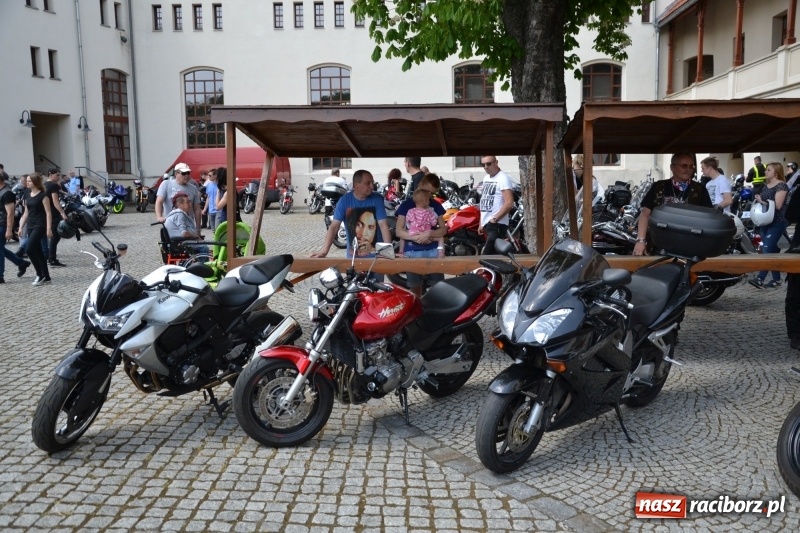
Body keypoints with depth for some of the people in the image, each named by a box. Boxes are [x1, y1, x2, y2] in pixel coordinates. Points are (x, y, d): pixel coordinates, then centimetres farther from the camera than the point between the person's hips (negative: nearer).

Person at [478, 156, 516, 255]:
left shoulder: (503, 178, -10)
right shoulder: (486, 178, 17)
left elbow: (509, 203, -19)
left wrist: (494, 219, -20)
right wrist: (481, 224, 19)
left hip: (497, 225, -9)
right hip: (487, 224, 9)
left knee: (487, 256, -17)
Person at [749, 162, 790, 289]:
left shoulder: (781, 185, -10)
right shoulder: (766, 185, 13)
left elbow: (777, 205, -18)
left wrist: (762, 202, -19)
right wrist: (757, 199, -1)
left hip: (777, 222, -8)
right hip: (765, 221, 8)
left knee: (767, 249, -15)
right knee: (771, 250, 9)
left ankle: (760, 278, -19)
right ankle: (776, 279, 15)